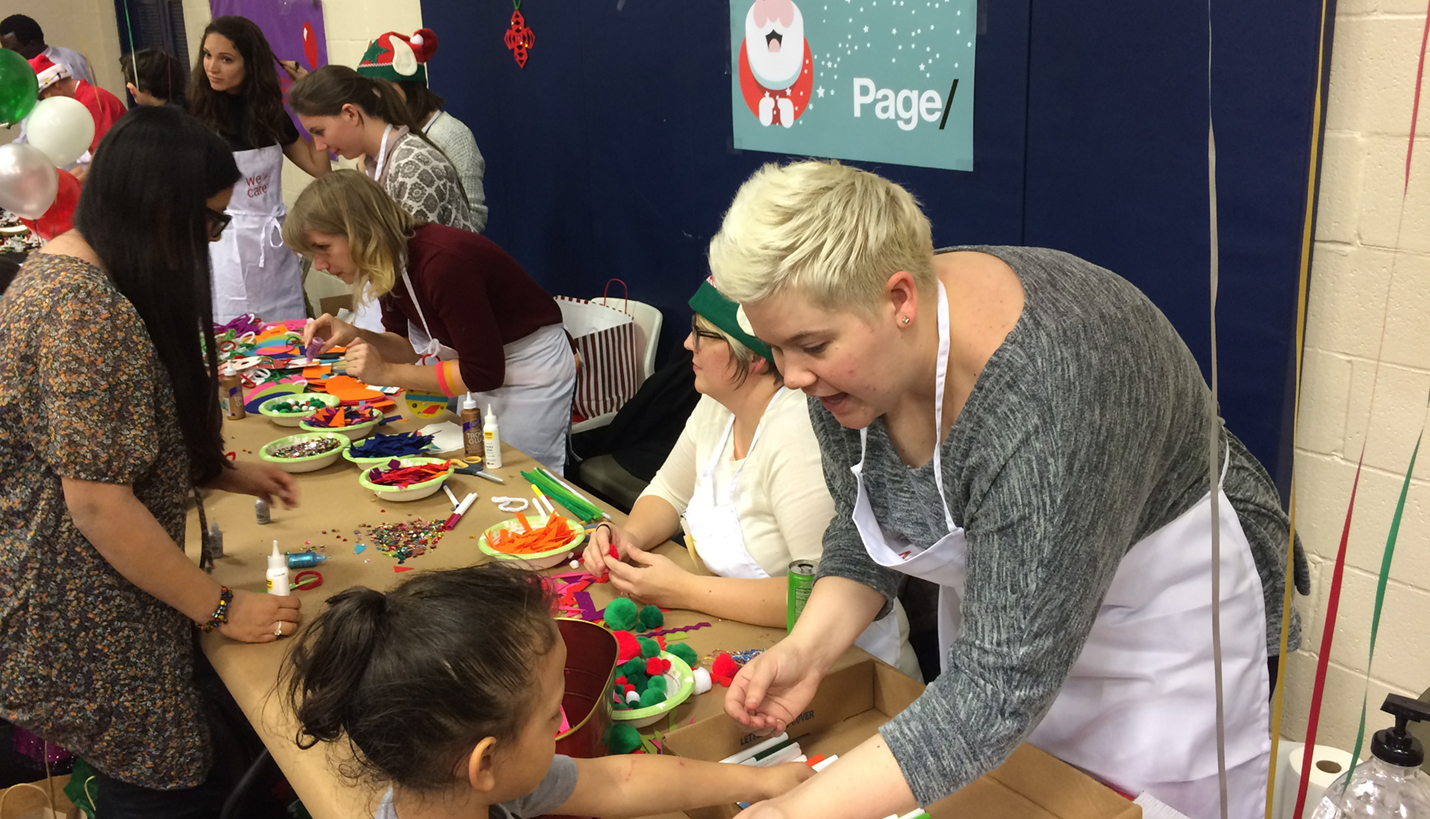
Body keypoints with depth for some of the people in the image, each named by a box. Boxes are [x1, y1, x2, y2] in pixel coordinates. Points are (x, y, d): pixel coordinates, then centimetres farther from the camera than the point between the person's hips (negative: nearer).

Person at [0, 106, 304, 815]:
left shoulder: (61, 266, 8)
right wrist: (220, 608, -16)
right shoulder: (86, 309, -25)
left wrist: (223, 473, 12)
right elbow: (98, 500, -24)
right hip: (86, 616, -10)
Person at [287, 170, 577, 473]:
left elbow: (482, 372, -27)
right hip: (485, 368, 8)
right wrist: (355, 335, -13)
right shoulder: (390, 263, -6)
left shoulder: (441, 262, -32)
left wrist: (387, 374, -24)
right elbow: (411, 348, 6)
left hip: (532, 372, -8)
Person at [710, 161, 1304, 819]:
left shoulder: (1044, 403, -39)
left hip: (1157, 612, -6)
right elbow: (864, 529, -1)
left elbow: (1003, 682, -38)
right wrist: (808, 650, -17)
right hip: (998, 597, 6)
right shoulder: (846, 351, -16)